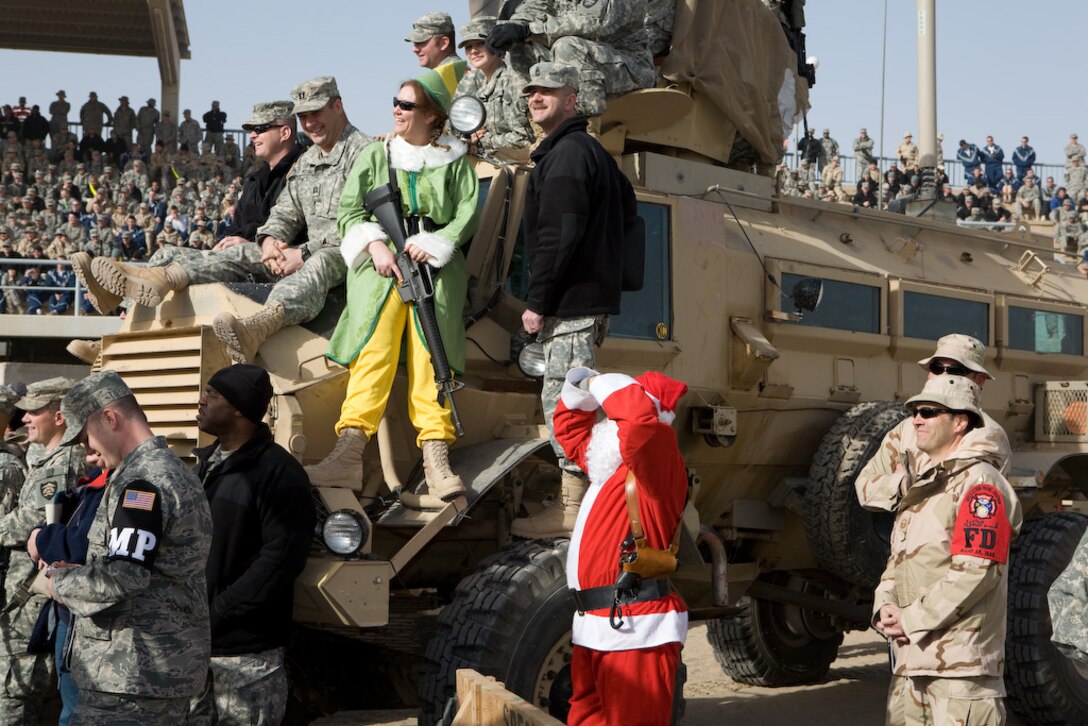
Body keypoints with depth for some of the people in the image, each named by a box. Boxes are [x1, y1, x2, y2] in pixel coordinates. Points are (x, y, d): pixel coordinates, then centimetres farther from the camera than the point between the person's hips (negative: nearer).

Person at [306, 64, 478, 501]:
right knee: (374, 351, -19)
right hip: (380, 267, 0)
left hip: (434, 268, 0)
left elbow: (468, 215, 6)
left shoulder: (455, 162, 16)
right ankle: (349, 452, -31)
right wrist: (374, 244, -6)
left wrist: (433, 244, -9)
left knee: (431, 356, -16)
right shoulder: (374, 156, 20)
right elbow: (348, 212, 12)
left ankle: (436, 458, -24)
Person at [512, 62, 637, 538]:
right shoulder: (591, 151, 20)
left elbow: (559, 237, -20)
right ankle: (579, 501, 22)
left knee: (562, 400, -7)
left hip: (571, 302, -11)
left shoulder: (567, 155, -13)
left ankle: (573, 509, -3)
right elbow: (627, 210, 28)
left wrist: (538, 301, -17)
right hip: (592, 295, 11)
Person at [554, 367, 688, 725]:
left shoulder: (656, 466, -10)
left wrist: (603, 384, -13)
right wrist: (578, 394, 11)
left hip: (635, 629, -10)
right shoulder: (610, 468, 16)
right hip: (593, 627, 10)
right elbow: (572, 431, 31)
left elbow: (640, 415, -30)